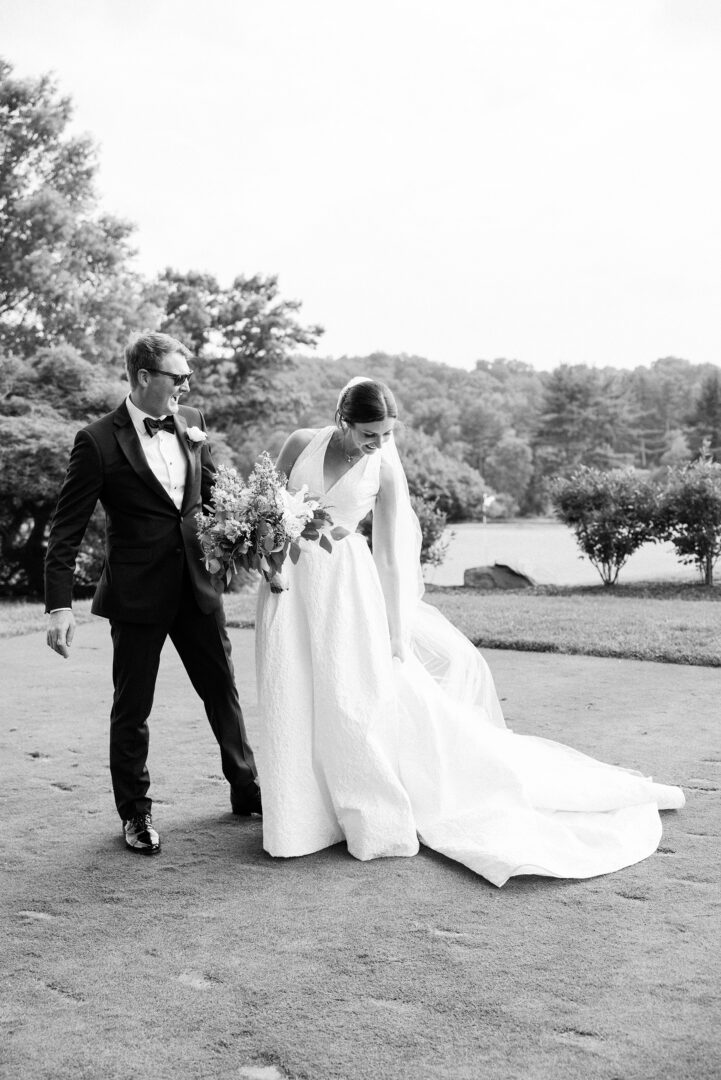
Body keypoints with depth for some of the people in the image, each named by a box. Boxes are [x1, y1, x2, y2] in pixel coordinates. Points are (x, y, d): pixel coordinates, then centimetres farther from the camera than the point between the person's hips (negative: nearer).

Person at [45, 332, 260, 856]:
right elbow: (67, 530, -11)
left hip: (196, 586, 5)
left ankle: (246, 790, 35)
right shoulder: (98, 441, -12)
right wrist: (60, 605, -18)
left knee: (223, 690, 16)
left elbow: (215, 494, 16)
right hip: (136, 595, -5)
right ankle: (136, 814, 25)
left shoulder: (192, 422, 4)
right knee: (132, 709, 7)